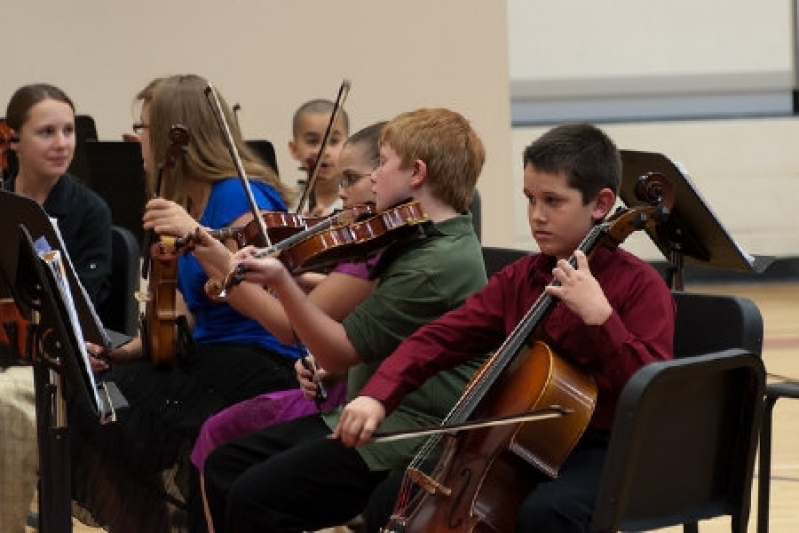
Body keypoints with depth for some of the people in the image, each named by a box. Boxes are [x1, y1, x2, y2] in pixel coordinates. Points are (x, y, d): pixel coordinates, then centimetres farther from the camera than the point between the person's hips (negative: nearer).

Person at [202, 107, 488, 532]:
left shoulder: (438, 264, -20)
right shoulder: (420, 241, 12)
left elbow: (338, 352, -17)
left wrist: (280, 282, -26)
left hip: (407, 435, -10)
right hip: (367, 415, 10)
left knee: (253, 499, -21)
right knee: (224, 466, 6)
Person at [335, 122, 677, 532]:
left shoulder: (639, 285, -9)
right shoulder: (518, 279, 10)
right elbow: (440, 338, 4)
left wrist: (599, 315, -29)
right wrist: (376, 396, -13)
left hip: (603, 451, -6)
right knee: (393, 499, -5)